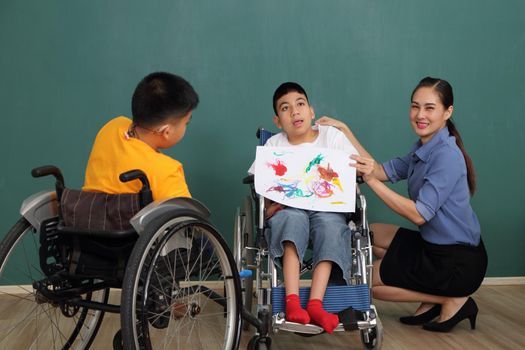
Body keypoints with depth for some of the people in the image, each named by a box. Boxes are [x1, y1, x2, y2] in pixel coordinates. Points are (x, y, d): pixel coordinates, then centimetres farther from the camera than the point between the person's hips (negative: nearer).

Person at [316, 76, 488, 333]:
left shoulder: (446, 155, -22)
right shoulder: (423, 149, 7)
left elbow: (419, 214, -26)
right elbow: (384, 172, 3)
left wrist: (371, 180, -30)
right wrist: (345, 131, 2)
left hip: (458, 261, -9)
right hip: (434, 247, 9)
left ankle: (451, 300, 3)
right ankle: (432, 297, 12)